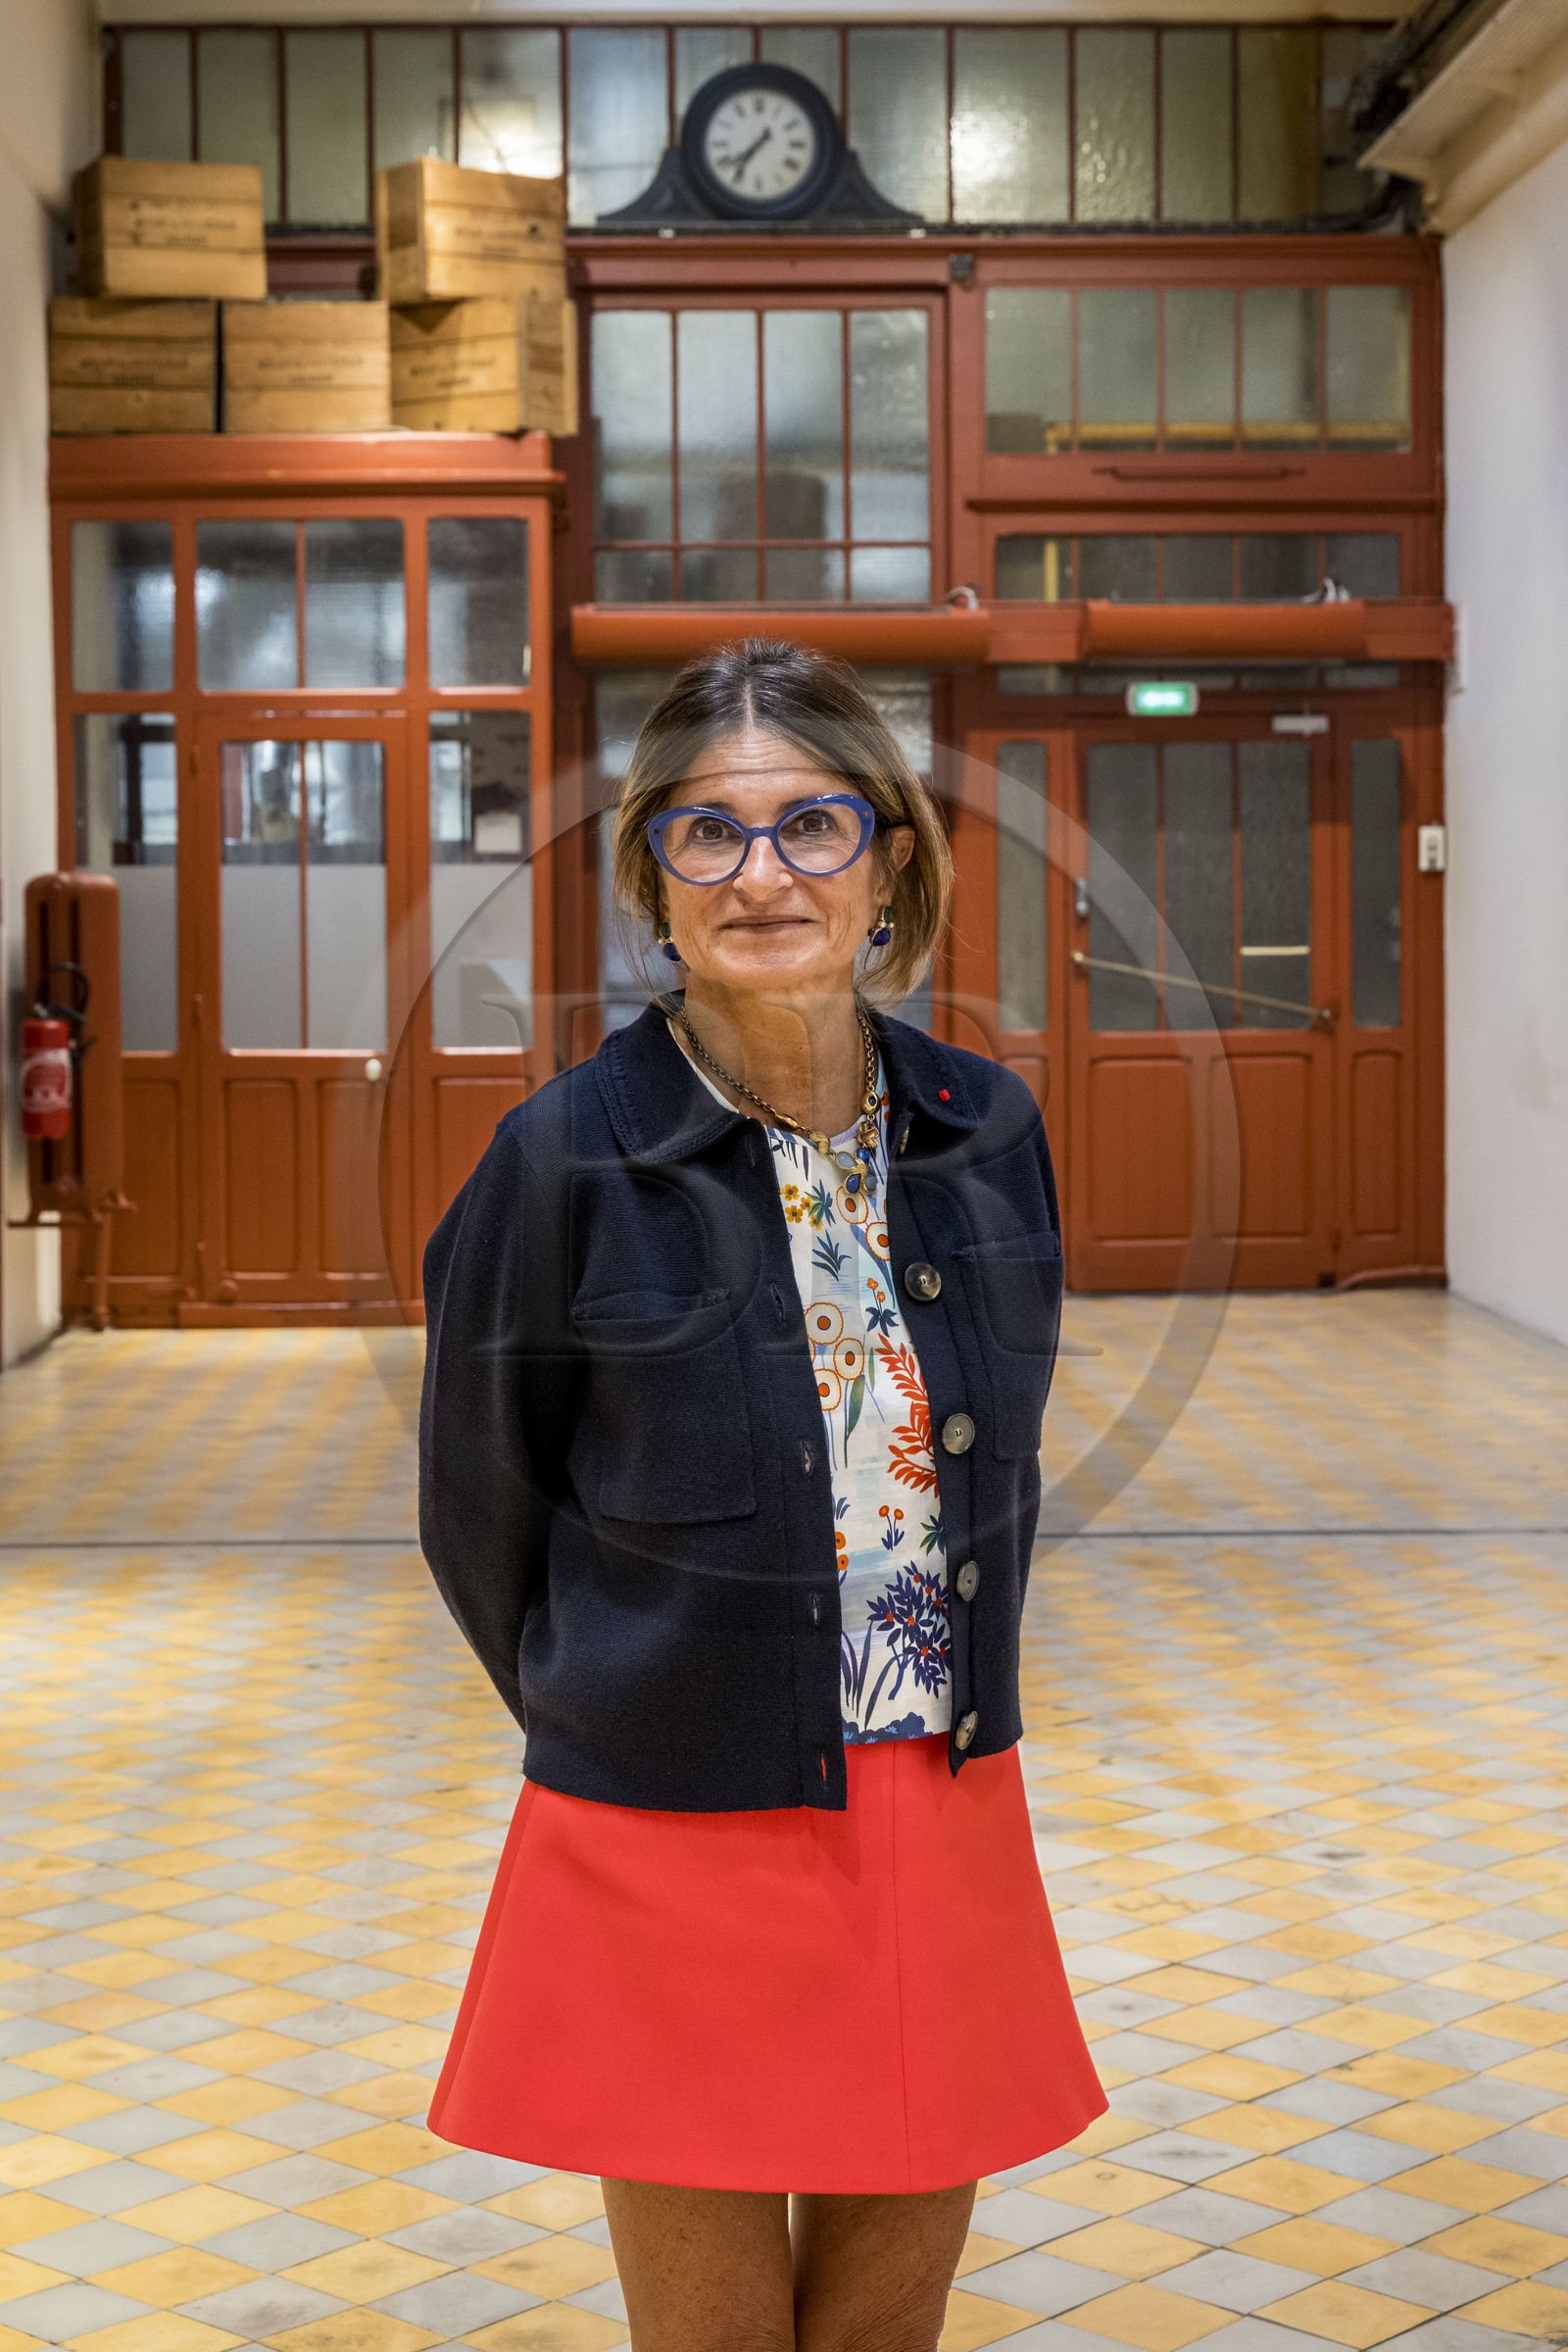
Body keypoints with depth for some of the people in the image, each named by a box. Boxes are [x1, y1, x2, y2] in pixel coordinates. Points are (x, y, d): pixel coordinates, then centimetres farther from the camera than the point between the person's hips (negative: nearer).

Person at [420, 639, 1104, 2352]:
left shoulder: (988, 1132, -1)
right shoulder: (568, 1160, -13)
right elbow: (480, 1518, -1)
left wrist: (947, 1725, 11)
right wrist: (618, 1730, 8)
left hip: (948, 1828, 4)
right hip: (676, 1849, -4)